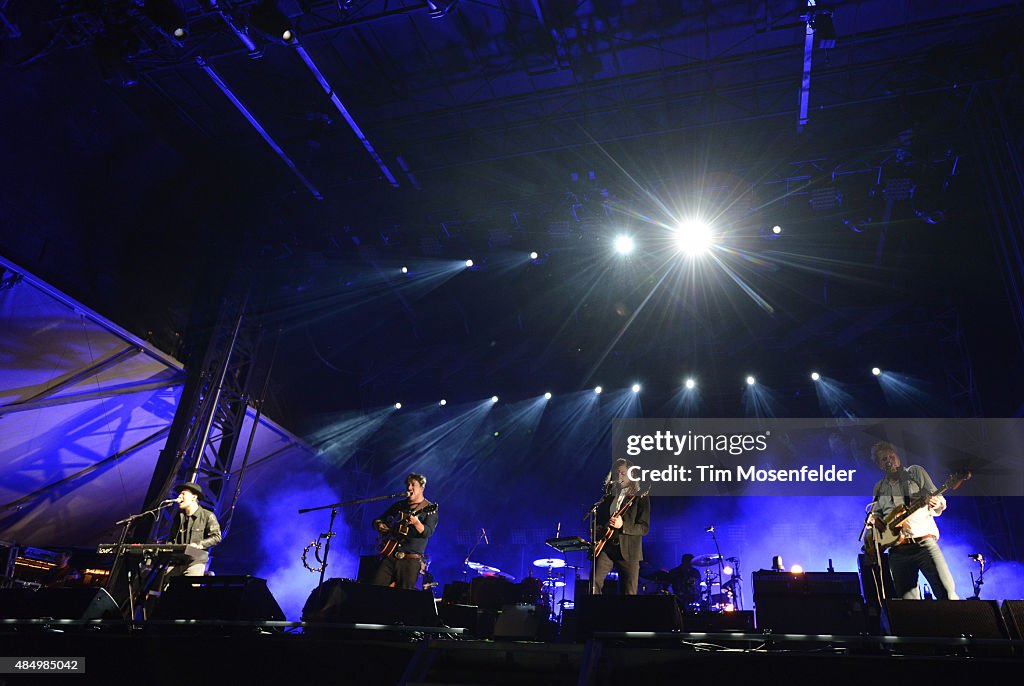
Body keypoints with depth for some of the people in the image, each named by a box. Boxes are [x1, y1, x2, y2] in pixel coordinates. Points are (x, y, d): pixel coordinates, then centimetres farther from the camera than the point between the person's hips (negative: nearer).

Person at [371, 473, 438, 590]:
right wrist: (379, 526, 0)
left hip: (411, 559, -4)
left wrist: (416, 523, -32)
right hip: (389, 555, 4)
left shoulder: (429, 509, 2)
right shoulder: (399, 505, 17)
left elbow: (428, 532, -13)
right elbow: (377, 520, 23)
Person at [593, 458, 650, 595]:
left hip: (628, 551, -3)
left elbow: (644, 528, -5)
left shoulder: (640, 498, 2)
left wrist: (623, 526, -20)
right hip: (605, 548, 4)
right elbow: (598, 521, 21)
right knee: (594, 584, -11)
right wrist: (600, 529, -3)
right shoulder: (607, 498, 15)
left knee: (629, 592, -1)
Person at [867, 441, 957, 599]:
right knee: (908, 598, -2)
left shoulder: (916, 472, 11)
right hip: (897, 549, 3)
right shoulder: (879, 488, 19)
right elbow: (874, 512, 24)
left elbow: (940, 501, 8)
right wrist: (874, 518, 1)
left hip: (924, 541, -3)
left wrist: (937, 504, -15)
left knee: (948, 593, -15)